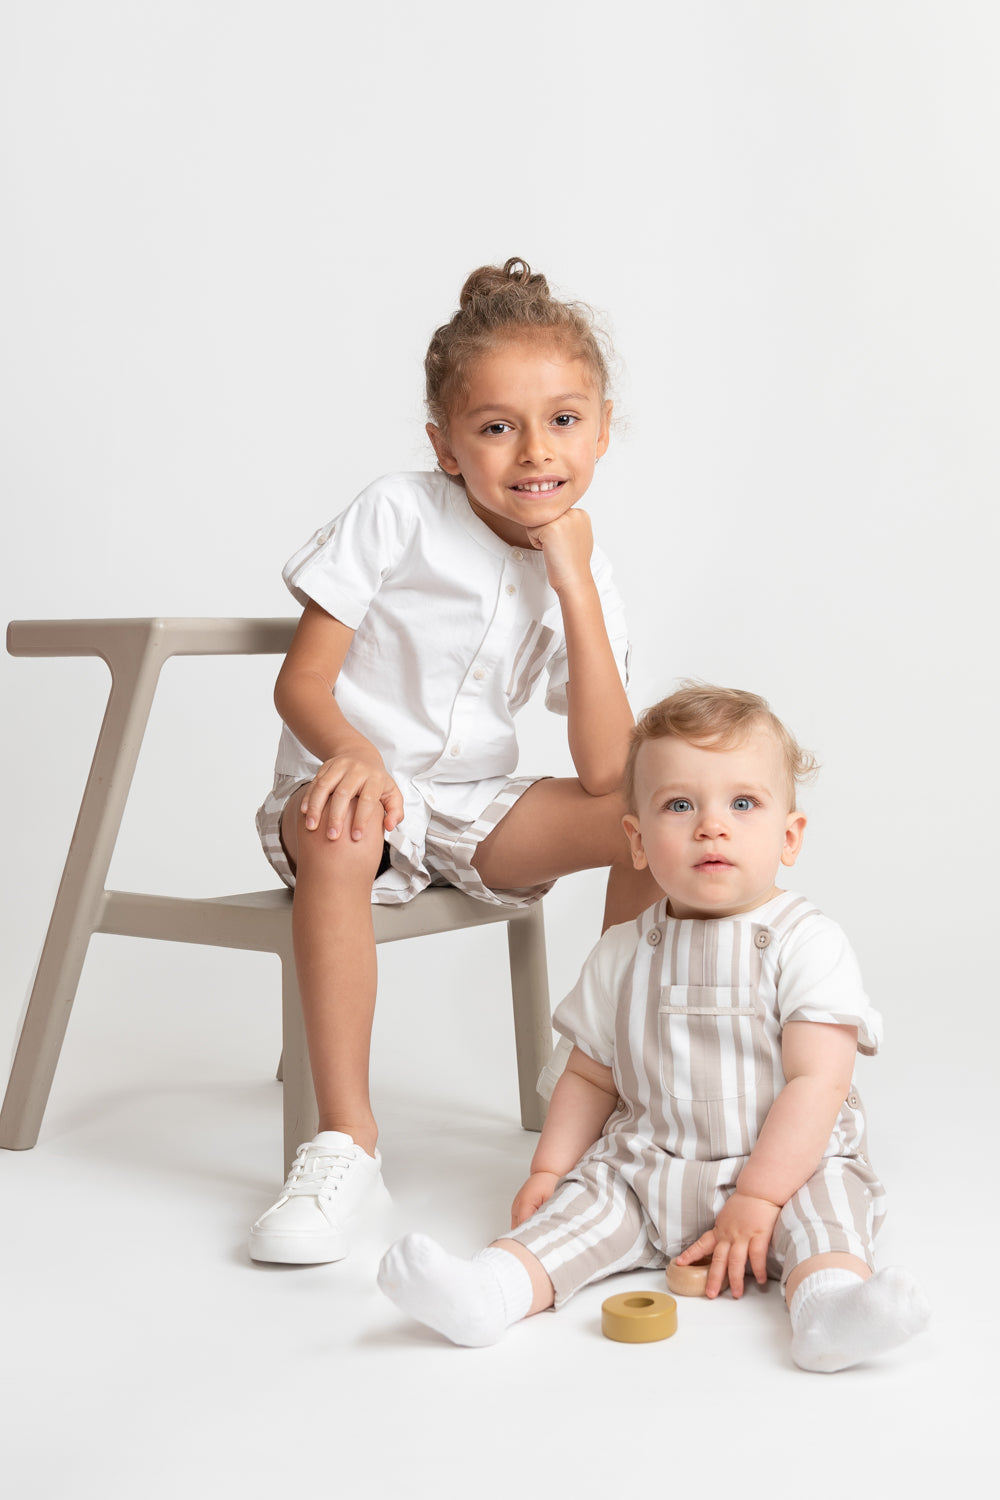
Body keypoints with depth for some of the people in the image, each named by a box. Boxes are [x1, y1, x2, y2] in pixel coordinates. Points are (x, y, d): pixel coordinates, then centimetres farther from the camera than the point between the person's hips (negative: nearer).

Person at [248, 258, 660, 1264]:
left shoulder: (583, 576, 0)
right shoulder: (397, 516, -10)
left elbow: (608, 777, -13)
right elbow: (302, 682, -11)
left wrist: (575, 585, -16)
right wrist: (354, 755, -35)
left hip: (472, 810, 4)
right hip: (355, 782, -4)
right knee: (338, 835, -39)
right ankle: (345, 1139, -30)